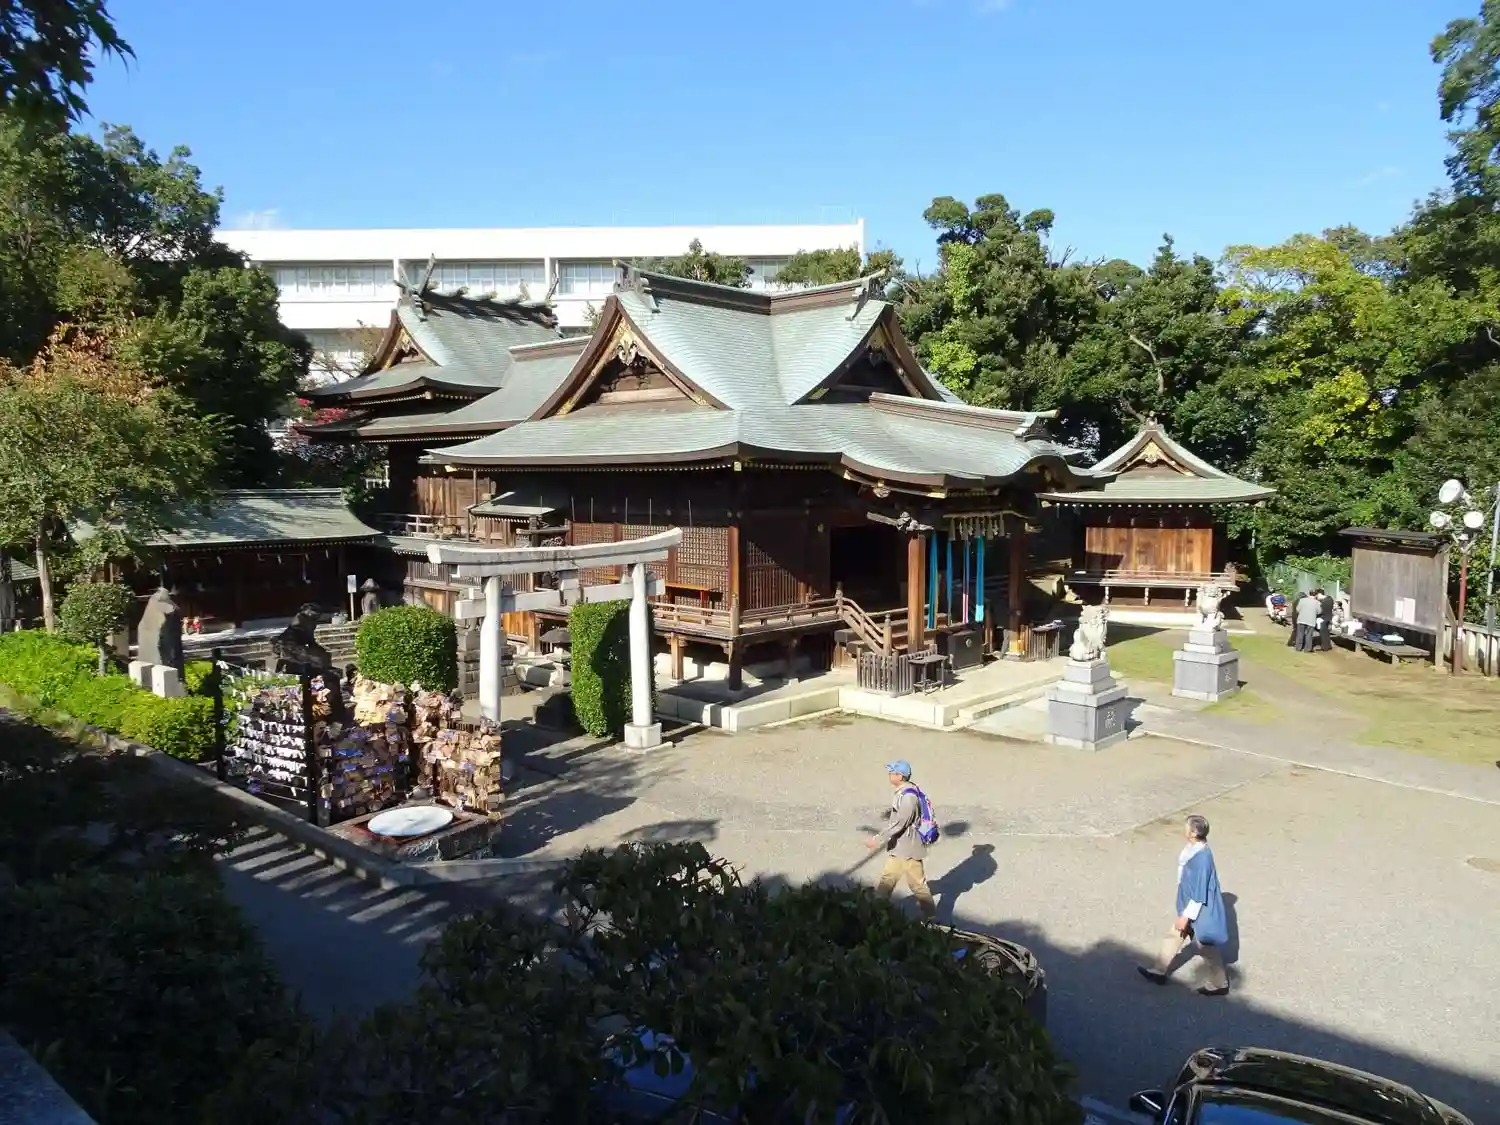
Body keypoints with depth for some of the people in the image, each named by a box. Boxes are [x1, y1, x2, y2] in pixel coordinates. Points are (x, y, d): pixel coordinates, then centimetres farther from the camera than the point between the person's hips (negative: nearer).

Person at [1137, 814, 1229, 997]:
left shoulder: (1202, 858, -33)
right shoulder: (1195, 850, -3)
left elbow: (1199, 894, -27)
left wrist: (1186, 916, -20)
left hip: (1200, 913, -10)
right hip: (1192, 908, 10)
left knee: (1207, 949, 11)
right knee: (1175, 936, 20)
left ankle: (1218, 985, 31)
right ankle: (1159, 971, 34)